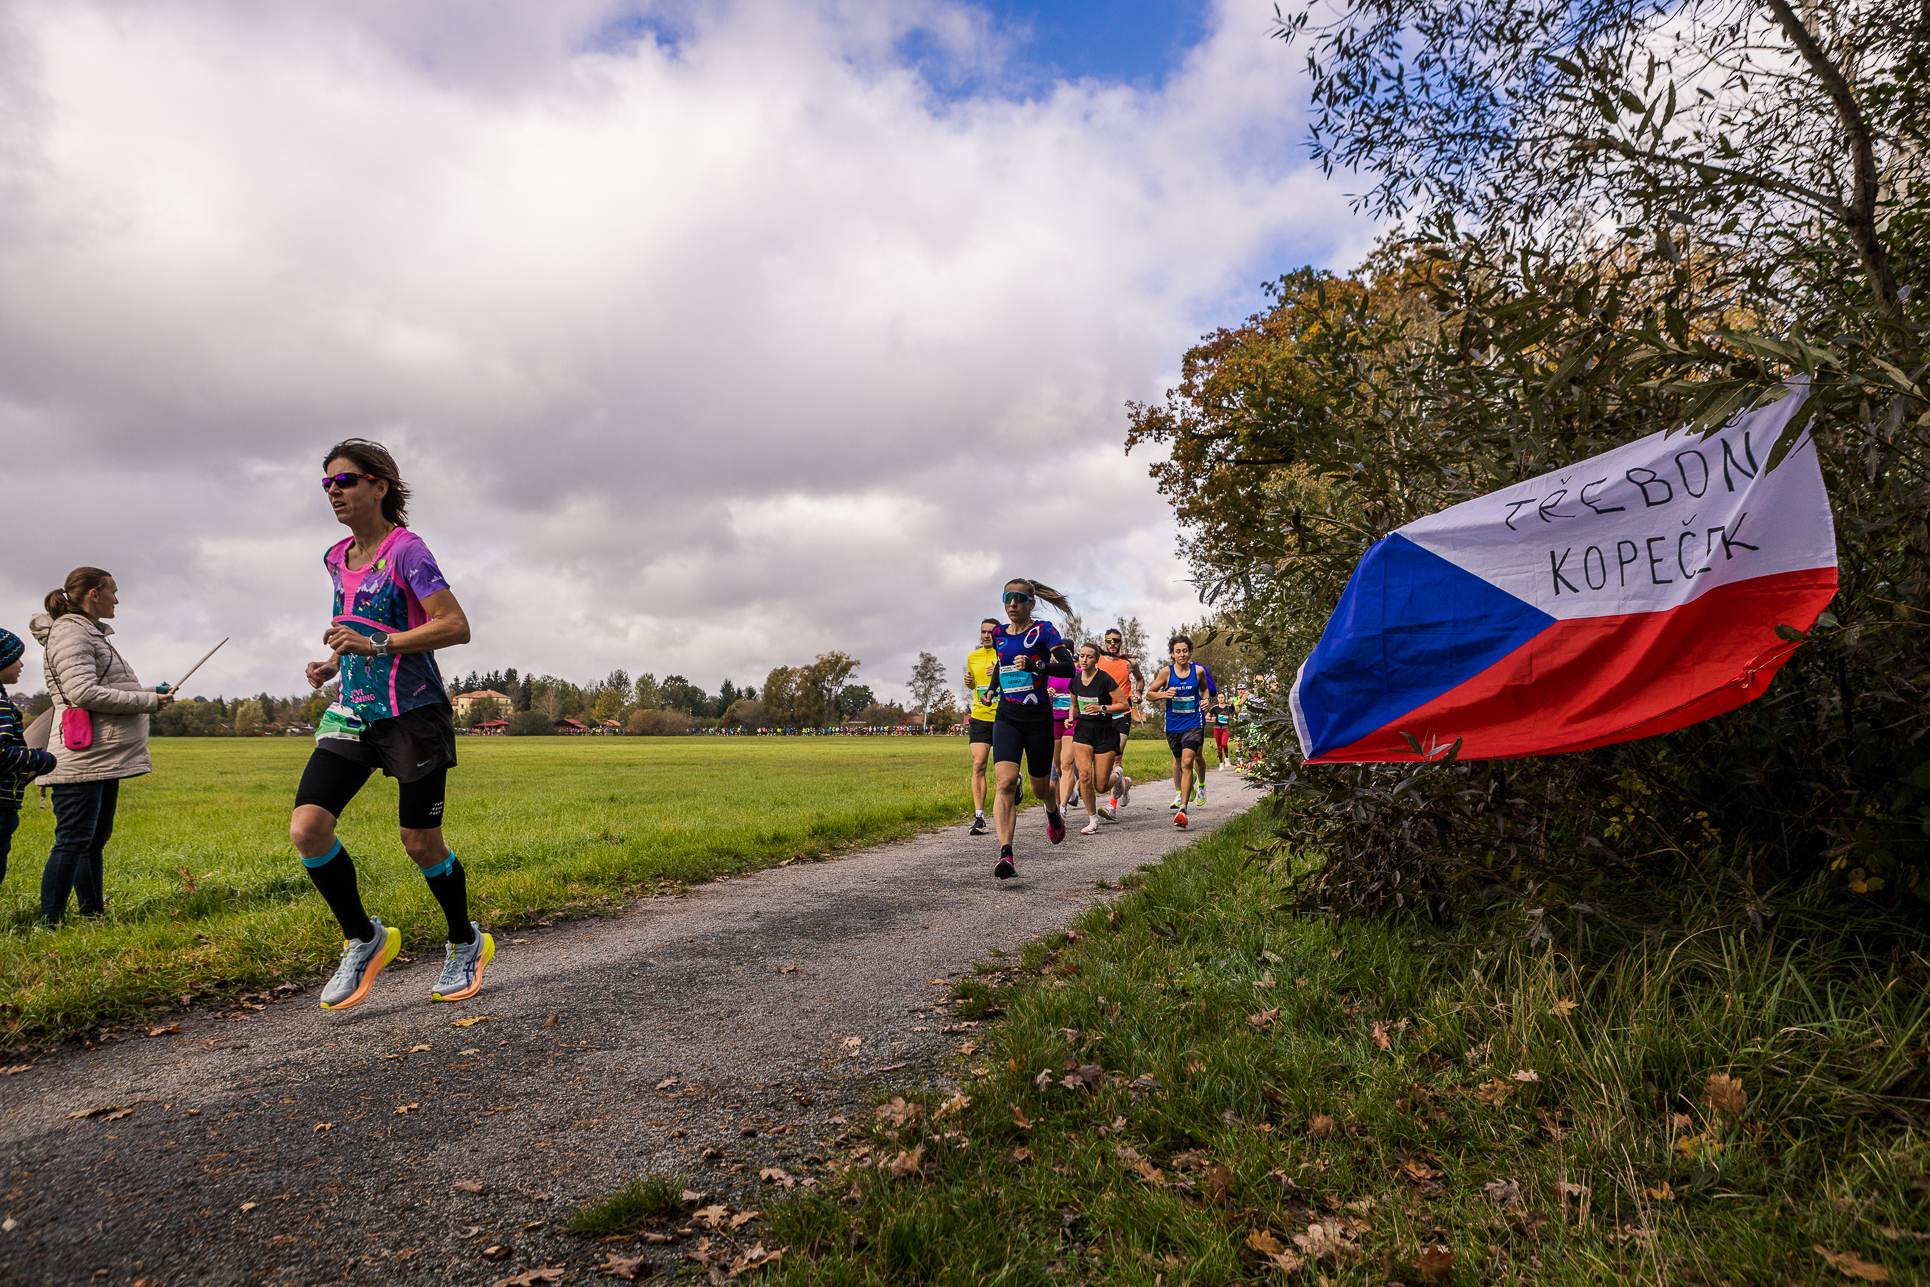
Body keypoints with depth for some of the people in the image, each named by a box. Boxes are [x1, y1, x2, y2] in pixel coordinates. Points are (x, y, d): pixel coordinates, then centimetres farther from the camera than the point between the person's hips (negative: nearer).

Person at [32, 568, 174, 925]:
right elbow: (84, 693, -20)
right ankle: (50, 920, 0)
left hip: (105, 758, 10)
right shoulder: (70, 634, -10)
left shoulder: (92, 633, 20)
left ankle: (93, 913, 21)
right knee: (73, 840, -6)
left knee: (96, 839, 14)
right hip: (82, 758, -10)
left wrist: (150, 693, 11)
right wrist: (147, 701, -15)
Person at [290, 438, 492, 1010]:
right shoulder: (337, 559, 12)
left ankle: (467, 943, 26)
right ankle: (364, 939, 13)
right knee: (306, 828, -8)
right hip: (353, 712, 7)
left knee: (421, 843, 2)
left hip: (413, 715, -7)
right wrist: (335, 662, 9)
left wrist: (376, 644, -25)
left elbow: (456, 626, -20)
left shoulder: (406, 550, -12)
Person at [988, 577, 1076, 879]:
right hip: (1007, 718, 3)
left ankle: (1054, 814, 49)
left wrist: (1034, 665, -26)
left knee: (1040, 787, 12)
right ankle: (1005, 854, -25)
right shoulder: (999, 634, 10)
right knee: (1004, 782, -19)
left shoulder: (1043, 630, -4)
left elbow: (1068, 667, -15)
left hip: (1038, 719, -2)